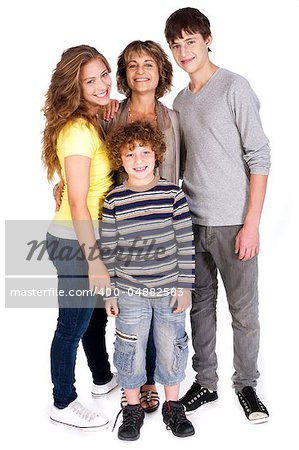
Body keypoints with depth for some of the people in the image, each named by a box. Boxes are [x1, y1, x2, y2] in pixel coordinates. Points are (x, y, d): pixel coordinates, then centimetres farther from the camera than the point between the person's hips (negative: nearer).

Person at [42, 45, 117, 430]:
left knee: (96, 312, 24)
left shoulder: (95, 123, 7)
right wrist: (94, 260, -24)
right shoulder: (78, 130, -22)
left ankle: (103, 378, 45)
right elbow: (77, 202, -25)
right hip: (76, 242, -9)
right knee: (73, 323, 6)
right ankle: (63, 404, 25)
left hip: (92, 236, 9)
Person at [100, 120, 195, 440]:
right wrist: (109, 293, 0)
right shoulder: (113, 201, -4)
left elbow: (186, 243, -2)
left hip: (169, 290, 0)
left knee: (171, 348, 12)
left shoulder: (173, 194, -4)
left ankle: (172, 405, 34)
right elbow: (108, 250, 0)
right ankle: (133, 409, 31)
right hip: (129, 293, 0)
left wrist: (185, 286, -4)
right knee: (131, 351, 11)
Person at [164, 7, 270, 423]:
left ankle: (246, 384, 24)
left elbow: (259, 157, -10)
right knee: (200, 304, 13)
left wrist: (252, 224, -14)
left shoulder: (235, 88, -6)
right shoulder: (180, 100, 13)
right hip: (192, 221, 6)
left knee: (243, 310, 5)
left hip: (232, 223, -5)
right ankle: (205, 382, 28)